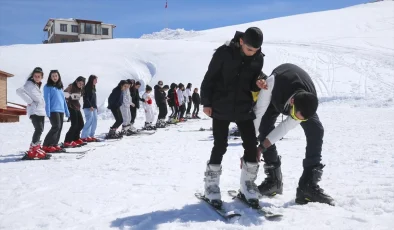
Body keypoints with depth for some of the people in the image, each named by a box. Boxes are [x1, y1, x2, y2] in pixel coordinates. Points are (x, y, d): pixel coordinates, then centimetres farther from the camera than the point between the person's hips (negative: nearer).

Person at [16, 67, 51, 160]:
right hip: (34, 111, -9)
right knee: (39, 129, -19)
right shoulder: (29, 84, -4)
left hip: (41, 111, 9)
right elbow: (19, 91, -20)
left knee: (40, 130, 11)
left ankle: (34, 148, 19)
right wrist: (29, 101, -20)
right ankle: (35, 150, -22)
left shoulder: (38, 85, 21)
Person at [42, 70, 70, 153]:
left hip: (61, 110, 7)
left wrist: (66, 111, 17)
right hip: (53, 110, -7)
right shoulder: (48, 86, 1)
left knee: (60, 128, 3)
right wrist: (48, 111, -15)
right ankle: (46, 145, -13)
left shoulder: (60, 87, 20)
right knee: (56, 127, -16)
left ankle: (55, 144, 10)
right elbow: (47, 99, -7)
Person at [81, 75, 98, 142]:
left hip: (93, 107, 9)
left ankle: (91, 136, 12)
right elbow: (85, 98, -15)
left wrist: (95, 106, 18)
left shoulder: (93, 88, 19)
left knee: (95, 121, 6)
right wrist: (90, 106, -22)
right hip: (88, 107, -9)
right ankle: (84, 137, -12)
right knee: (89, 121, -14)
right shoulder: (87, 87, -8)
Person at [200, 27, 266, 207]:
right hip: (221, 108, -4)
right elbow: (210, 78, -7)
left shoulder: (258, 58, -1)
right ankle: (211, 186, 14)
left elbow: (252, 82, 10)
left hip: (244, 108, 4)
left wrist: (257, 84, -13)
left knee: (251, 146, 0)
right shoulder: (224, 52, -13)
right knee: (220, 147, -2)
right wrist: (206, 102, -7)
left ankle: (247, 187, 17)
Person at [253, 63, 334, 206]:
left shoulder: (309, 102, -38)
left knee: (316, 131, -19)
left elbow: (286, 127, -30)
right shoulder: (272, 83, -47)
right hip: (276, 97, 0)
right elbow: (258, 112, -35)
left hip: (304, 100, 0)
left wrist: (261, 148, -30)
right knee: (264, 129, -18)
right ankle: (273, 179, -3)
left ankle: (308, 185, -17)